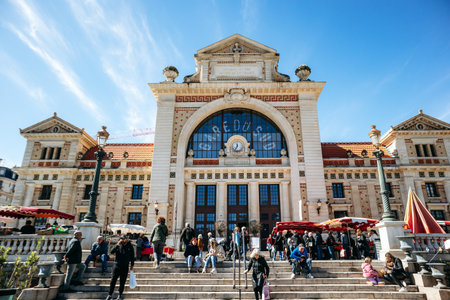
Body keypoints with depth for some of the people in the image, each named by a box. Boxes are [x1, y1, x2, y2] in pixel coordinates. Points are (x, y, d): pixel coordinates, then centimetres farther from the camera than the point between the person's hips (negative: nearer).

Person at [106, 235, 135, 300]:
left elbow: (132, 256, 9)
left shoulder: (130, 246, 1)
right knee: (113, 281, 1)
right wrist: (117, 245, -22)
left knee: (122, 282, 6)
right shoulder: (118, 245, 0)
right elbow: (112, 251, -12)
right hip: (117, 265, 0)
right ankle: (110, 295, 13)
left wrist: (132, 265, 9)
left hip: (125, 267, 0)